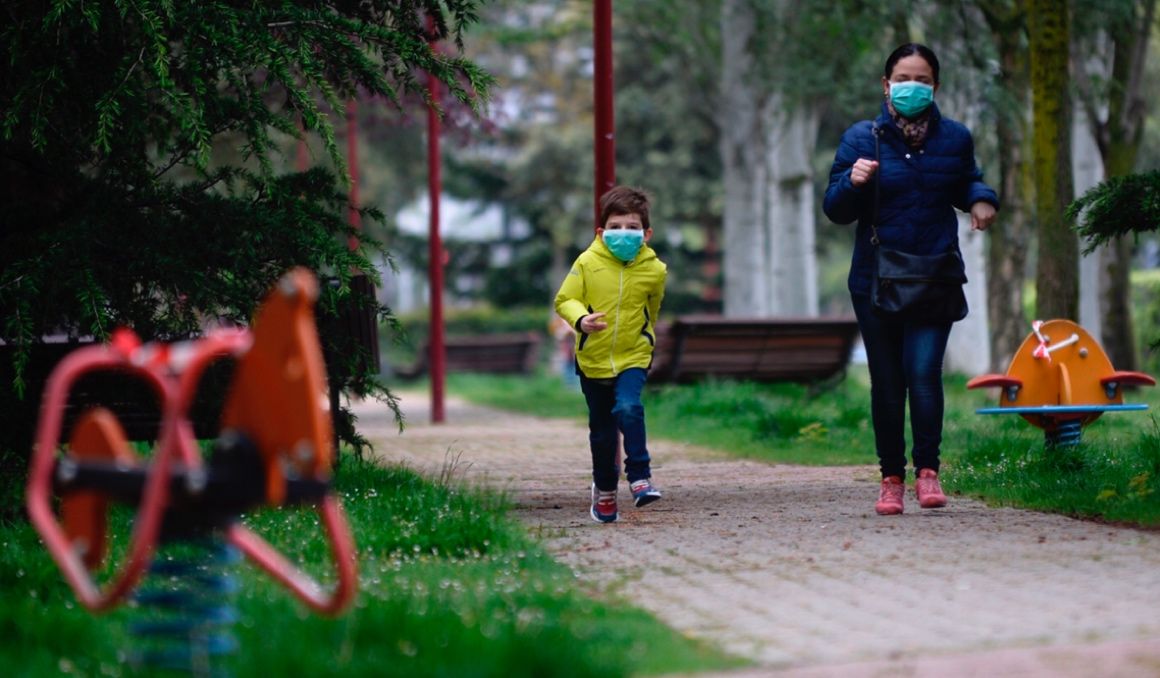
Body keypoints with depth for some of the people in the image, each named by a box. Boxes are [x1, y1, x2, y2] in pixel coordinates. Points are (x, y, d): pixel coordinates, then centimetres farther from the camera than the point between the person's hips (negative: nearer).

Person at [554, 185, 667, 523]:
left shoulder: (654, 270, -5)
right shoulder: (587, 263, -11)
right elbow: (564, 300, -8)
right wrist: (581, 319, -27)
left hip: (633, 356, -1)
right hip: (593, 358, 1)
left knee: (628, 409, -27)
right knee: (602, 430, 11)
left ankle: (639, 477, -20)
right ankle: (604, 489, 30)